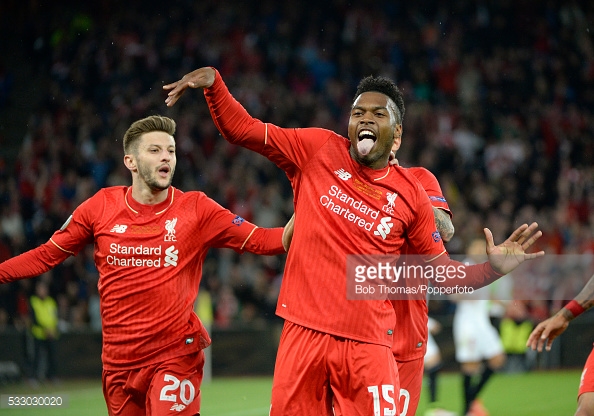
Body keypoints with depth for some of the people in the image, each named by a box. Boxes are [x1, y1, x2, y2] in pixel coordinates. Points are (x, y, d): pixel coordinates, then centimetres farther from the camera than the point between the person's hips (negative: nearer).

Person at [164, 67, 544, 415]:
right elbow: (241, 129, 6)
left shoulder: (411, 196, 5)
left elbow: (439, 270, 13)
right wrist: (213, 81, -9)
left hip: (368, 346, 0)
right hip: (304, 336, 0)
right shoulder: (317, 150, 4)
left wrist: (493, 269, -2)